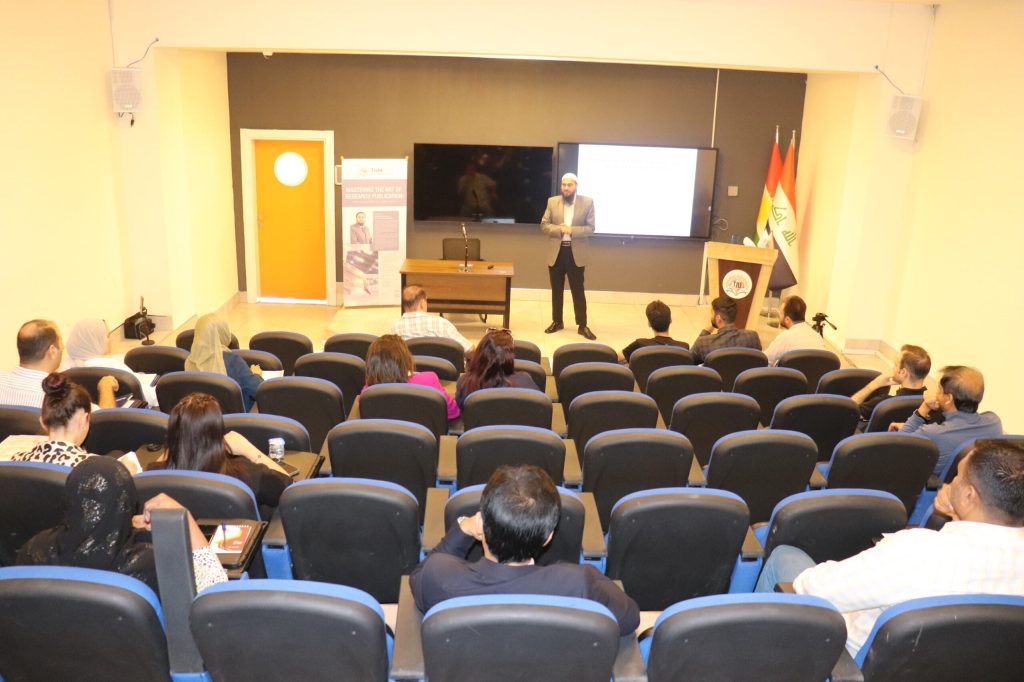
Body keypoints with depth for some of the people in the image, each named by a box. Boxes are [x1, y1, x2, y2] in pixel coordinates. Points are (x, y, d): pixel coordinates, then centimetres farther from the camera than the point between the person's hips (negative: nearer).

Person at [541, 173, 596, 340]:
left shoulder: (587, 202, -2)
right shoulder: (552, 201, 3)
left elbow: (590, 228, -6)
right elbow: (544, 225, 0)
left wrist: (572, 230, -20)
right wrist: (559, 229, -17)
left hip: (576, 252, -2)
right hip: (556, 252, 2)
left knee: (578, 290, 2)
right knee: (556, 290, 12)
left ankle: (582, 325, 9)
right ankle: (557, 321, 25)